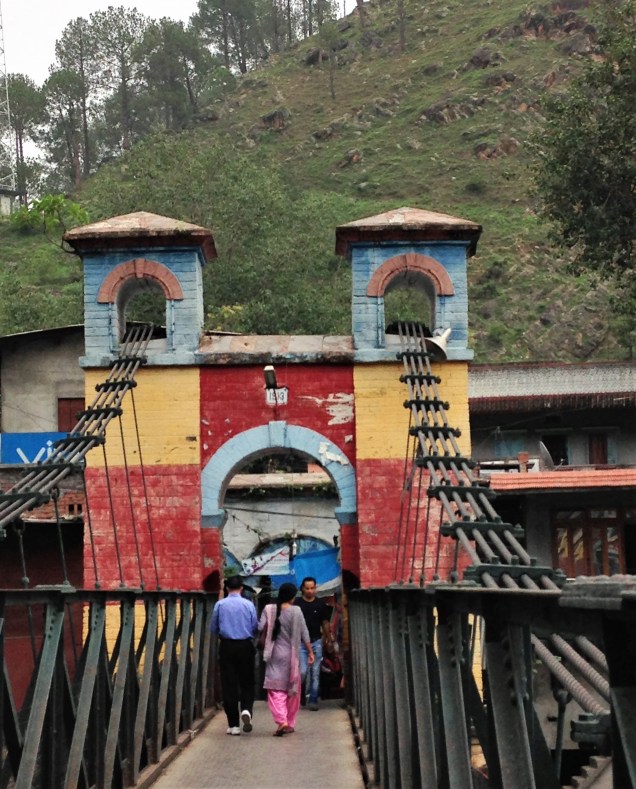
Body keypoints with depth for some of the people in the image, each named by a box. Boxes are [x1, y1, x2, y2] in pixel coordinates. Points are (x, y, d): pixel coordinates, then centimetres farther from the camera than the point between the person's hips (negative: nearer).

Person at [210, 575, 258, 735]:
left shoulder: (220, 605, -3)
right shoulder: (248, 605, -5)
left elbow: (214, 628, 4)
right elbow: (256, 627, 1)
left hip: (226, 646, 0)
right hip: (245, 646, 0)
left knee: (228, 684, 4)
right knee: (247, 683, 12)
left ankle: (233, 724, 4)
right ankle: (246, 709, -15)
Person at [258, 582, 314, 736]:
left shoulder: (269, 610, -5)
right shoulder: (296, 611, -8)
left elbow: (261, 628, -9)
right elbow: (304, 634, -5)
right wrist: (310, 651, 5)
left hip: (275, 654, 0)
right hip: (292, 654, 0)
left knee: (275, 689, -1)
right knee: (292, 689, 14)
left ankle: (281, 720, -21)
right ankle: (290, 724, 21)